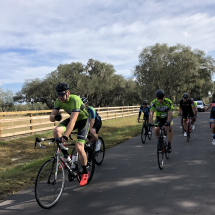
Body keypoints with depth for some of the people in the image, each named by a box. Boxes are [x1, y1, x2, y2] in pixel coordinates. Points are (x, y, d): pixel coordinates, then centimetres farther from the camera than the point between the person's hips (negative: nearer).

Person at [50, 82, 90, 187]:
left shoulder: (75, 100, -33)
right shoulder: (58, 101, -13)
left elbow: (73, 120, -41)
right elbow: (51, 118, -16)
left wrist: (65, 137, -49)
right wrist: (55, 117, -41)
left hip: (83, 119, -5)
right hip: (72, 119, 6)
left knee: (79, 147, -18)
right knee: (56, 131, -23)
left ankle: (85, 172, 6)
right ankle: (66, 156, -4)